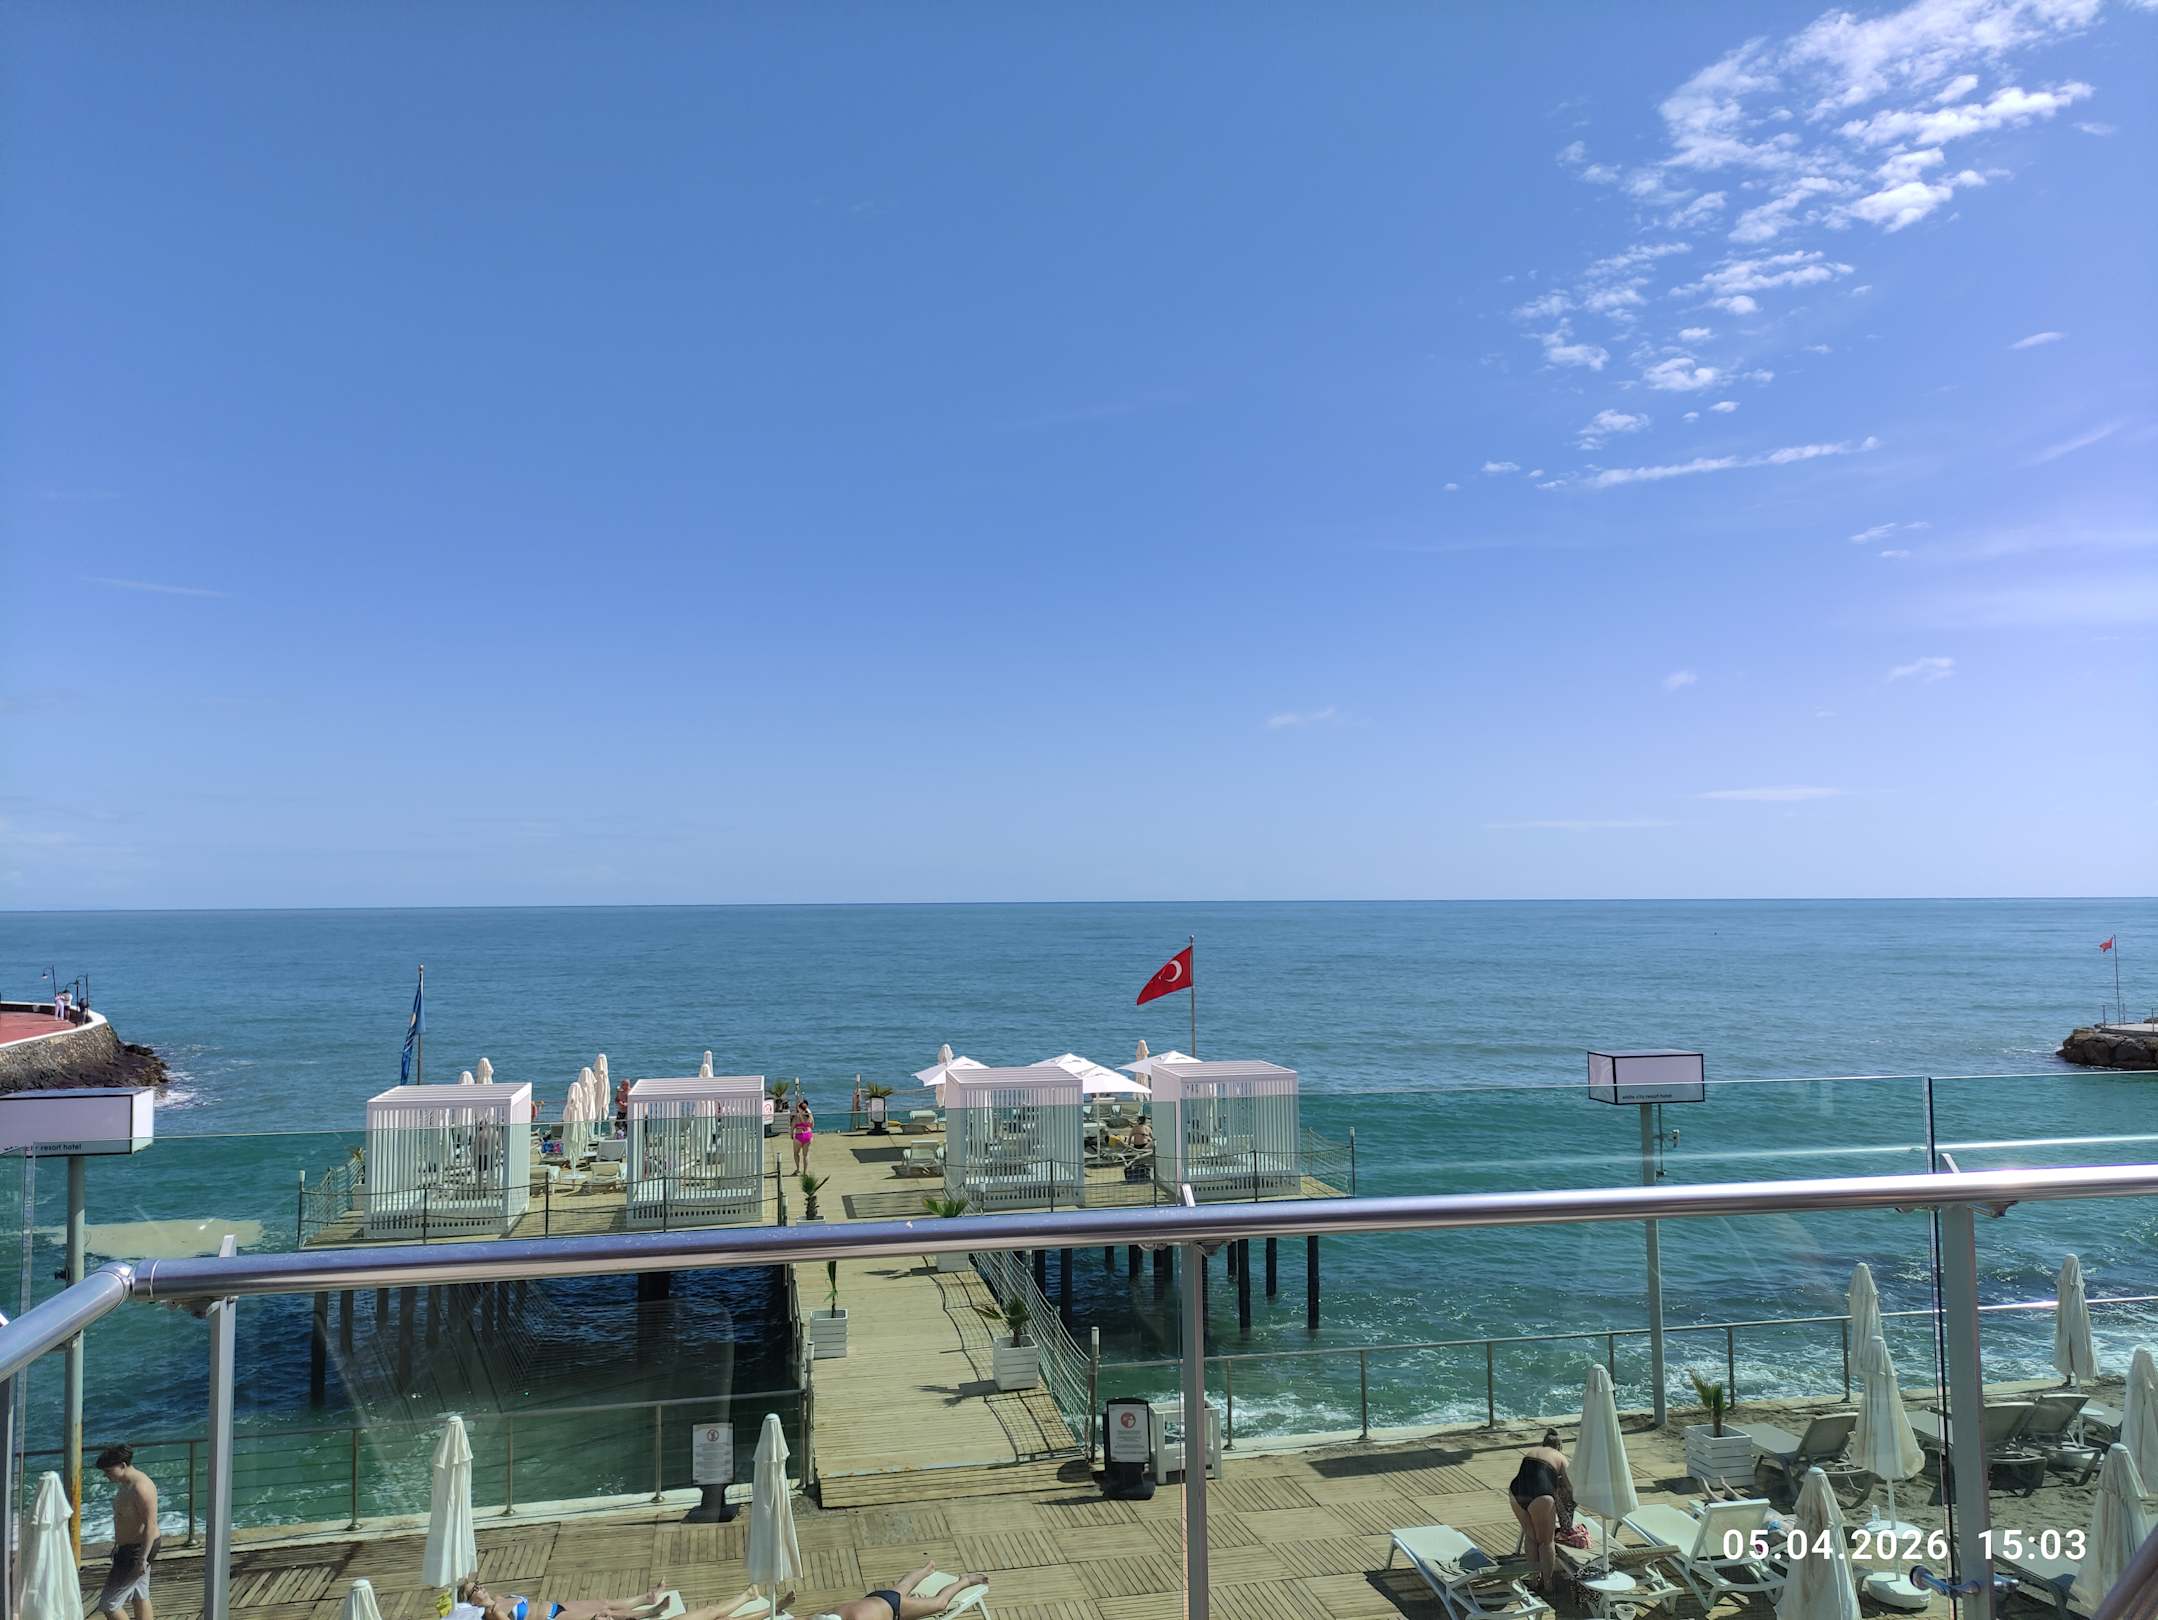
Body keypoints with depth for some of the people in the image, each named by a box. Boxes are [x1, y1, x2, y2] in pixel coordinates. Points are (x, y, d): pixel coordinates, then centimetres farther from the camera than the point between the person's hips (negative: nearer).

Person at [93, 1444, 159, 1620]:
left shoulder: (141, 1487, -25)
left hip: (139, 1550, -10)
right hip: (129, 1547, 10)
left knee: (108, 1604, -5)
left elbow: (150, 1525, -26)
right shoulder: (125, 1484, 7)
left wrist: (143, 1558, -25)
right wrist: (117, 1544, 25)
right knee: (140, 1597, 18)